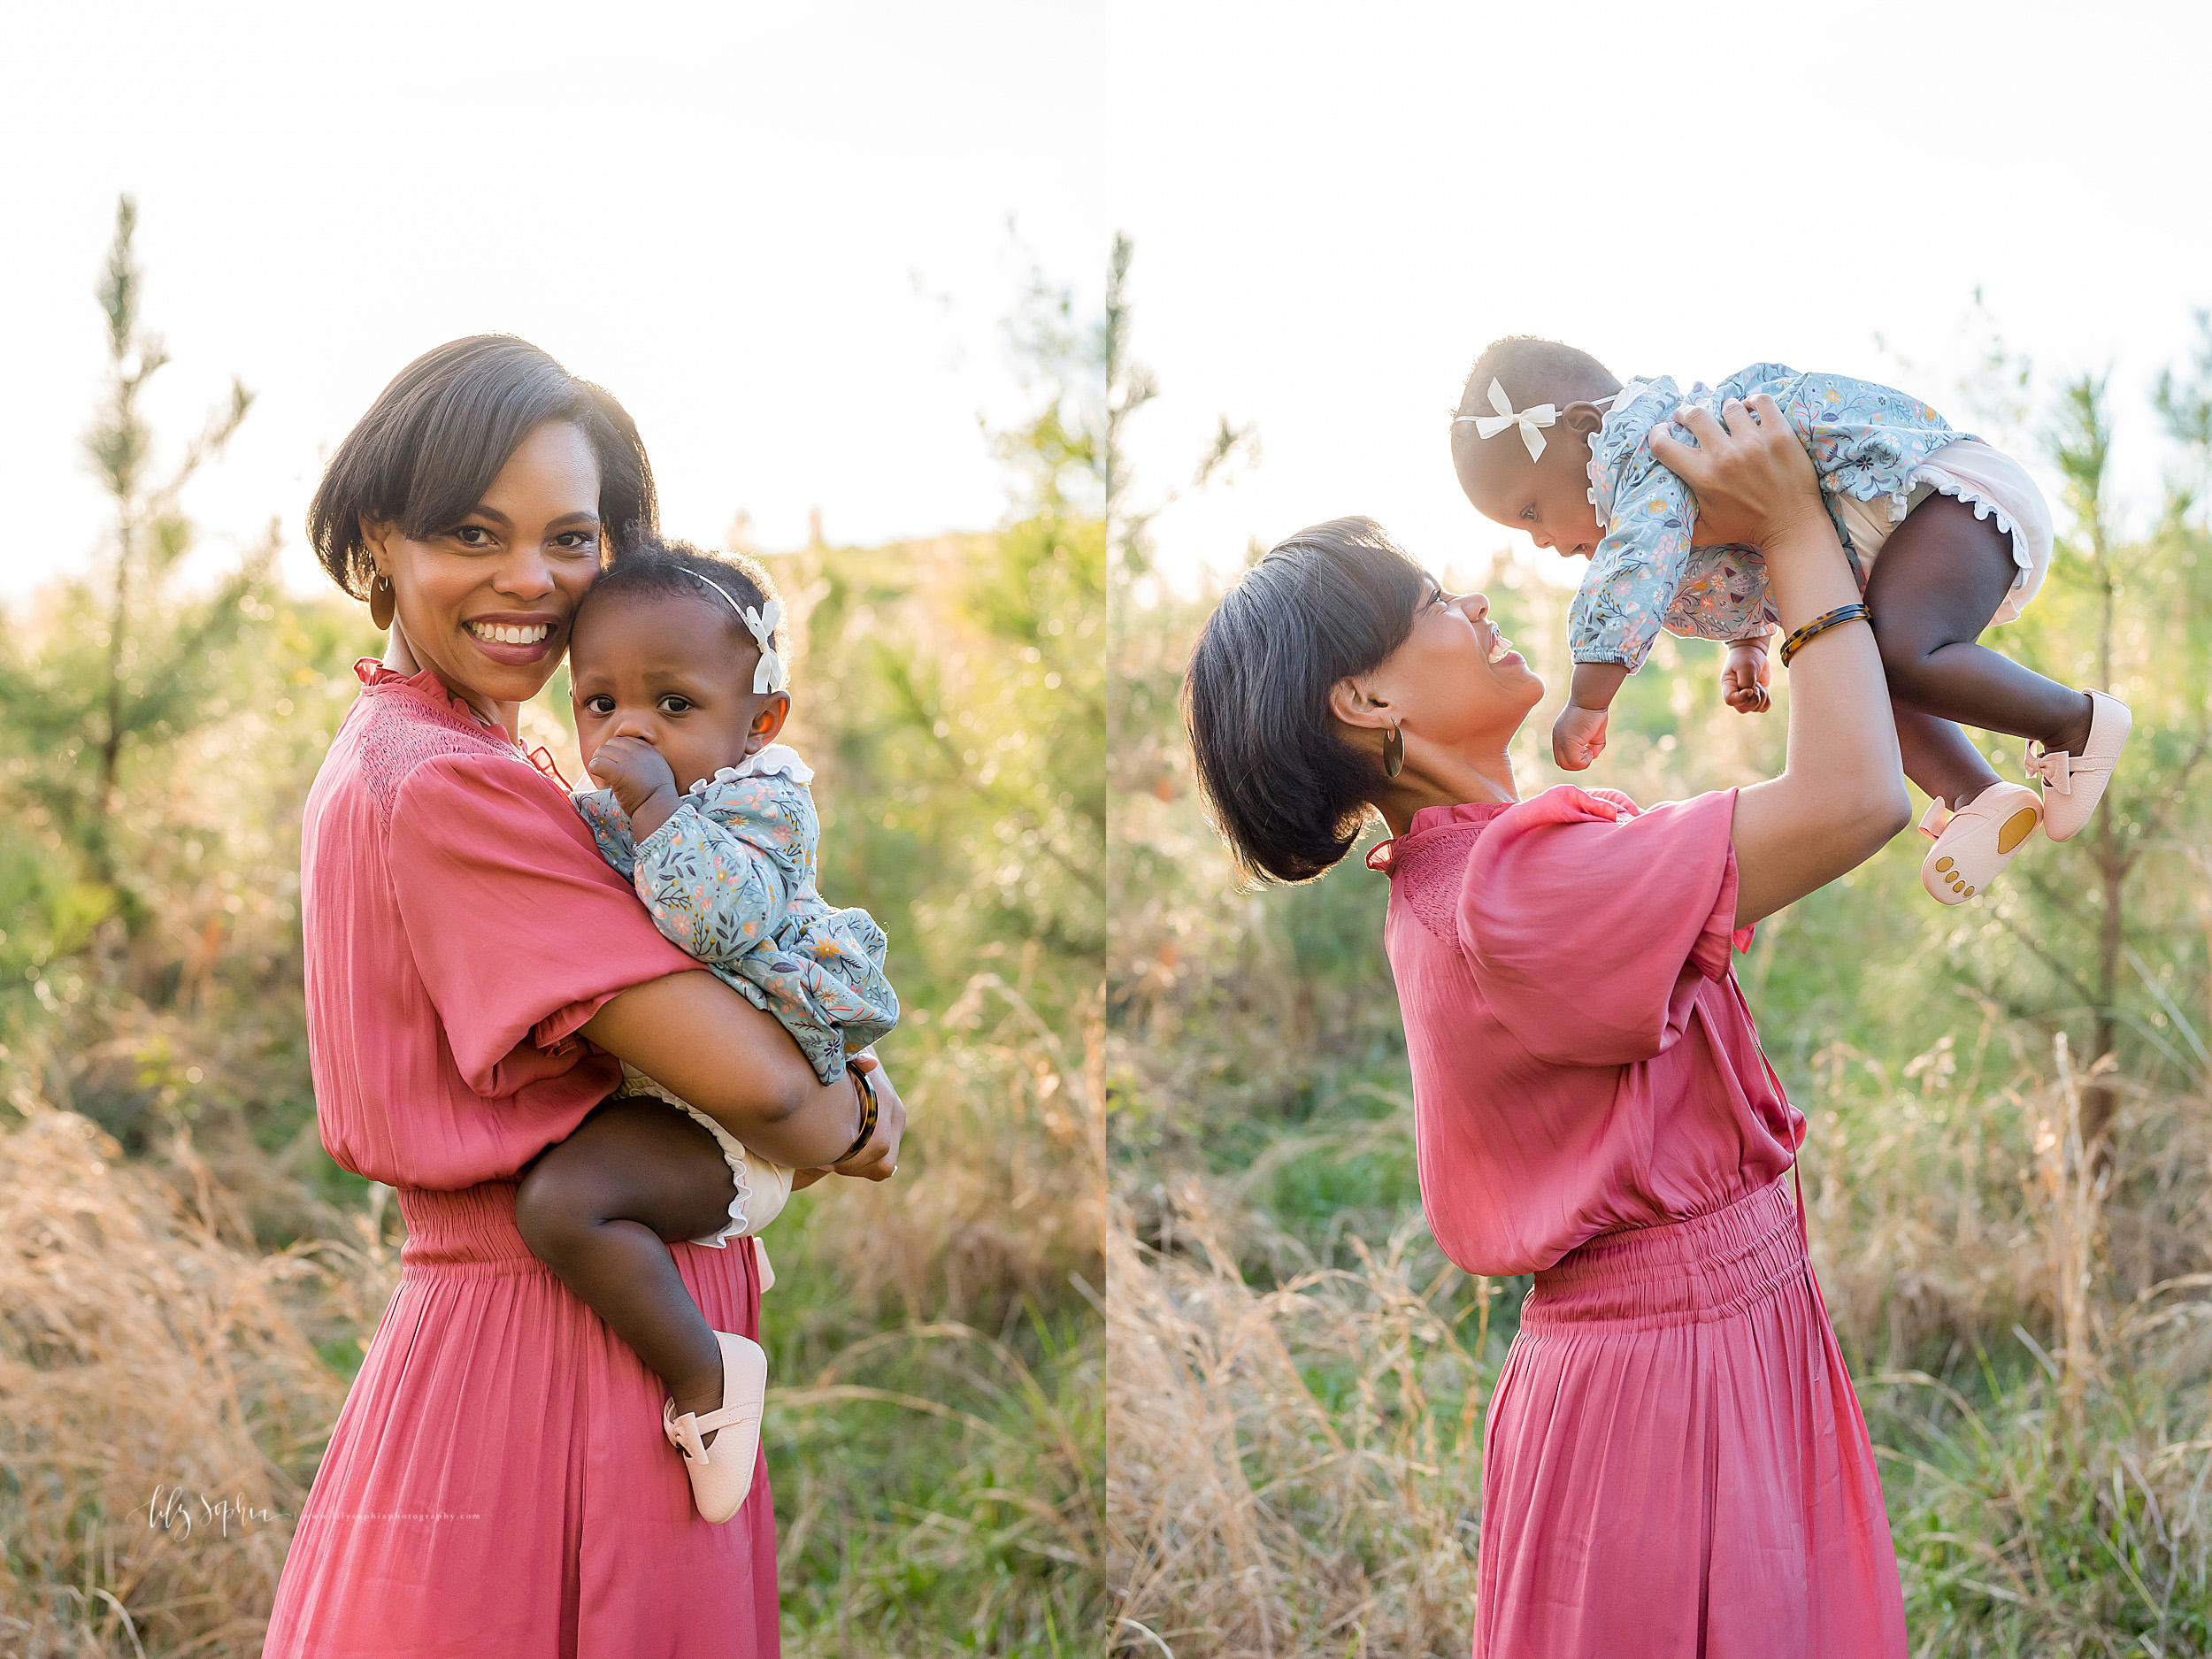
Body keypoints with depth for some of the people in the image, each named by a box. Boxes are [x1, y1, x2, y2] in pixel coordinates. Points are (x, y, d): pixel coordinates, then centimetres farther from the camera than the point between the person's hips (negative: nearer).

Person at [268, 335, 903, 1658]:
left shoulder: (390, 757, 12)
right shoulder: (444, 789, -19)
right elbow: (750, 1082, -23)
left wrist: (832, 1052, -3)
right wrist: (850, 1126, -1)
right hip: (561, 1357, -9)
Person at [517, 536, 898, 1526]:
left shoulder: (759, 798, -15)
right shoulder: (598, 814, 10)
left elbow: (721, 919, -33)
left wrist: (654, 807, -30)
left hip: (728, 1115, -11)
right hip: (642, 1087, 11)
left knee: (563, 1200, -31)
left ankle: (706, 1378, -17)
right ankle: (729, 1250, 38)